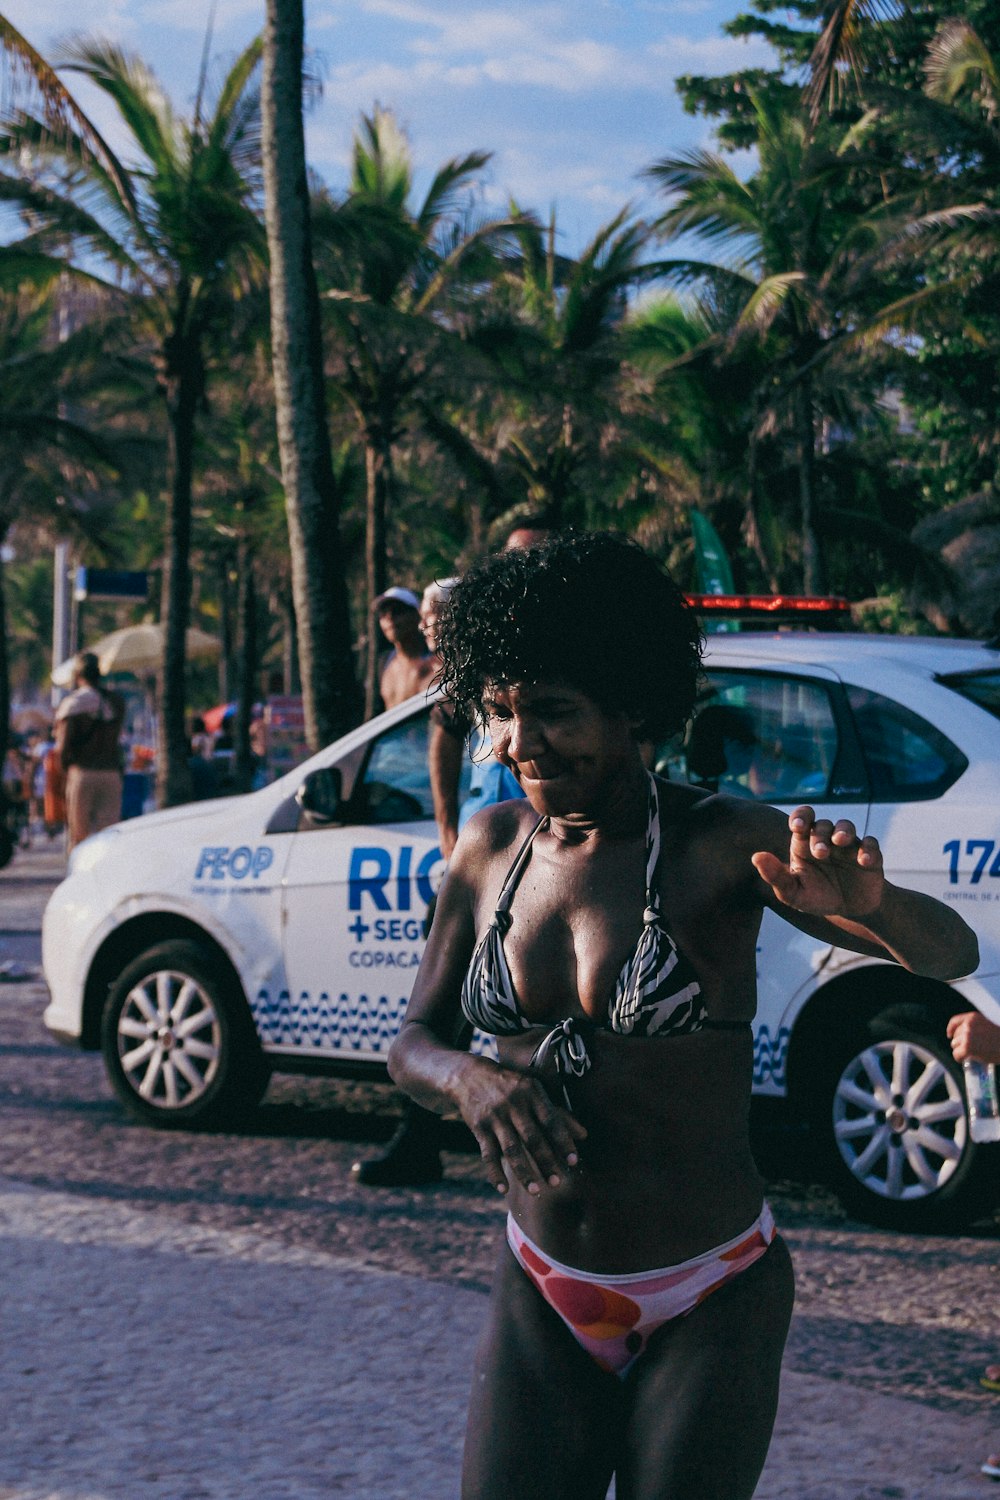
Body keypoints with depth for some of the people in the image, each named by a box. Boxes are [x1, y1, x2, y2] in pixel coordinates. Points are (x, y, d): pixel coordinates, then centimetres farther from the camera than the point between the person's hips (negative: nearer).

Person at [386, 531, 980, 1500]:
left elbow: (951, 952, -18)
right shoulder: (493, 847, 2)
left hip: (708, 1307, -3)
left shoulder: (723, 844, -12)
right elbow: (413, 1044, 7)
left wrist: (868, 904, -42)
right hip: (541, 1301, 3)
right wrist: (470, 1079, -18)